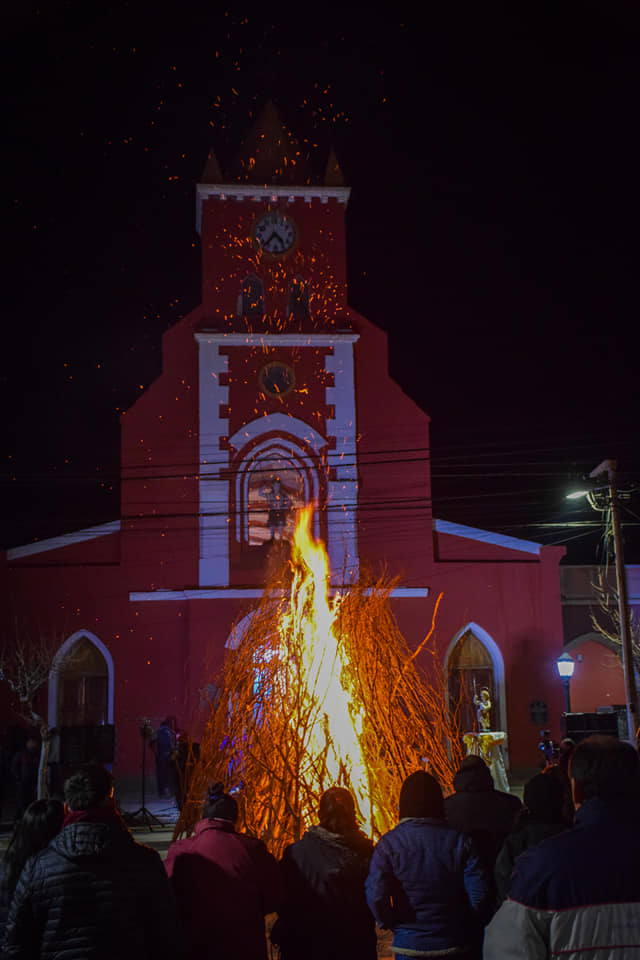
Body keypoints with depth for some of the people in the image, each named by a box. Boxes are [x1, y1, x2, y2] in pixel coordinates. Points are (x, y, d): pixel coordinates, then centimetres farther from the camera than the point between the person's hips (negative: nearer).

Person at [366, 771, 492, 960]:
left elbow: (375, 895, -17)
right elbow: (480, 893, -10)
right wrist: (467, 928, 6)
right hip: (453, 944, 1)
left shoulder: (389, 843, -10)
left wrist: (391, 923, 1)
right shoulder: (460, 840, -7)